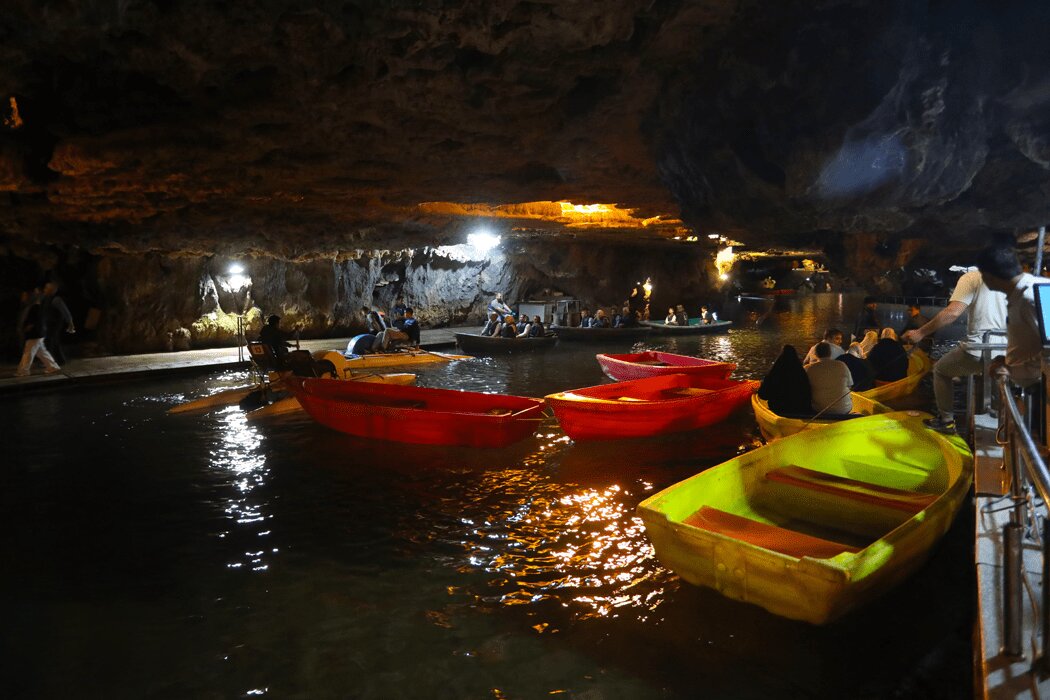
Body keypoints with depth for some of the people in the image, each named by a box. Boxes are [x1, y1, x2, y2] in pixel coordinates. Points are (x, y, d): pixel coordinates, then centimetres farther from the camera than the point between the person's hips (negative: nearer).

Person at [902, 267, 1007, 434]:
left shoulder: (971, 278, -8)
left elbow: (953, 312, -20)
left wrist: (920, 333, -15)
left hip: (978, 352, -5)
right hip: (1004, 354, 5)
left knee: (940, 369, 22)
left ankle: (946, 420, 22)